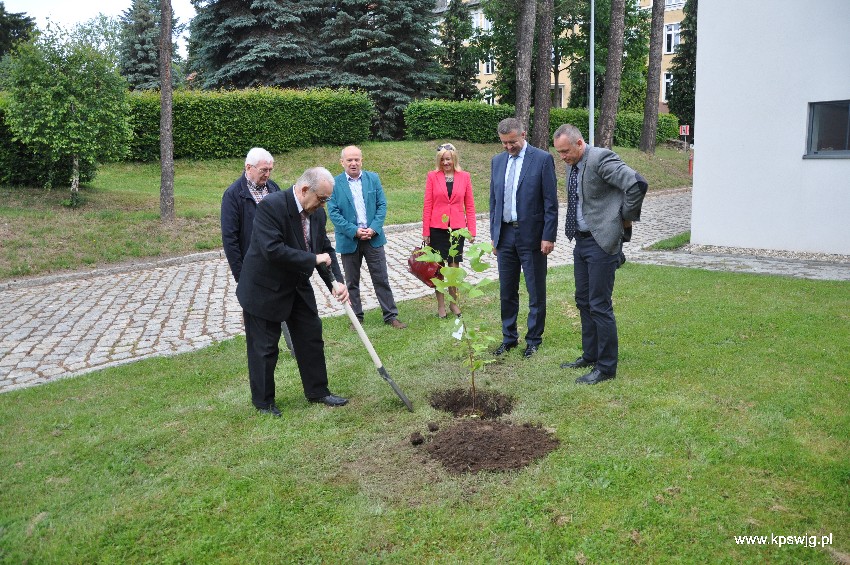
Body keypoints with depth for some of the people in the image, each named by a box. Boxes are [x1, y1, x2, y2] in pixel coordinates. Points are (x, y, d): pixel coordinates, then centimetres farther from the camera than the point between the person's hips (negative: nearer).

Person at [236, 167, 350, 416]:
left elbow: (325, 248, 4)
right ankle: (263, 401, 24)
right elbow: (273, 250, -35)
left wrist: (337, 282, -11)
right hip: (264, 289, -7)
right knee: (264, 348, 5)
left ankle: (317, 391, 29)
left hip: (298, 287, 7)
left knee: (312, 338, 12)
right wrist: (313, 259, -28)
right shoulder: (270, 206, -26)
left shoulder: (317, 213, -3)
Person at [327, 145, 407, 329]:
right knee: (352, 282, 11)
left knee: (381, 279, 6)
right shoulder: (334, 183, -4)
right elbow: (333, 212, -9)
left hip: (373, 237, 1)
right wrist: (354, 231, -16)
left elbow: (382, 205, 1)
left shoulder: (373, 178, 3)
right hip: (349, 240, -1)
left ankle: (391, 315, 15)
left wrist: (373, 228, -13)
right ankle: (356, 318, 23)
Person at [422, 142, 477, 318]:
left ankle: (453, 302, 21)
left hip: (457, 227, 1)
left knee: (454, 266, 6)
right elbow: (427, 205, -1)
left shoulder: (464, 177, 3)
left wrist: (471, 230, 1)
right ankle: (441, 305, 17)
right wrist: (426, 231, -3)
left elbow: (469, 205, 5)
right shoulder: (432, 176, -1)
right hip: (437, 228, -1)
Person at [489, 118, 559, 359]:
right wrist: (494, 235, 11)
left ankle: (534, 340, 19)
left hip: (532, 235, -5)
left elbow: (551, 201, -8)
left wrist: (548, 236, -12)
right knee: (506, 291, 12)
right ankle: (509, 337, 25)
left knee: (536, 292, 5)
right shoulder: (497, 161, 10)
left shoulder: (542, 159, -6)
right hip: (505, 235, 5)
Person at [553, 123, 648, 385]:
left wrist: (626, 218, -14)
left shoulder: (601, 158, -18)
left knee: (600, 305, -4)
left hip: (601, 241, -9)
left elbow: (638, 184, -26)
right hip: (581, 239, 9)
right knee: (583, 301, 17)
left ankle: (606, 367, 7)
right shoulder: (572, 165, 9)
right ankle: (590, 356, 31)